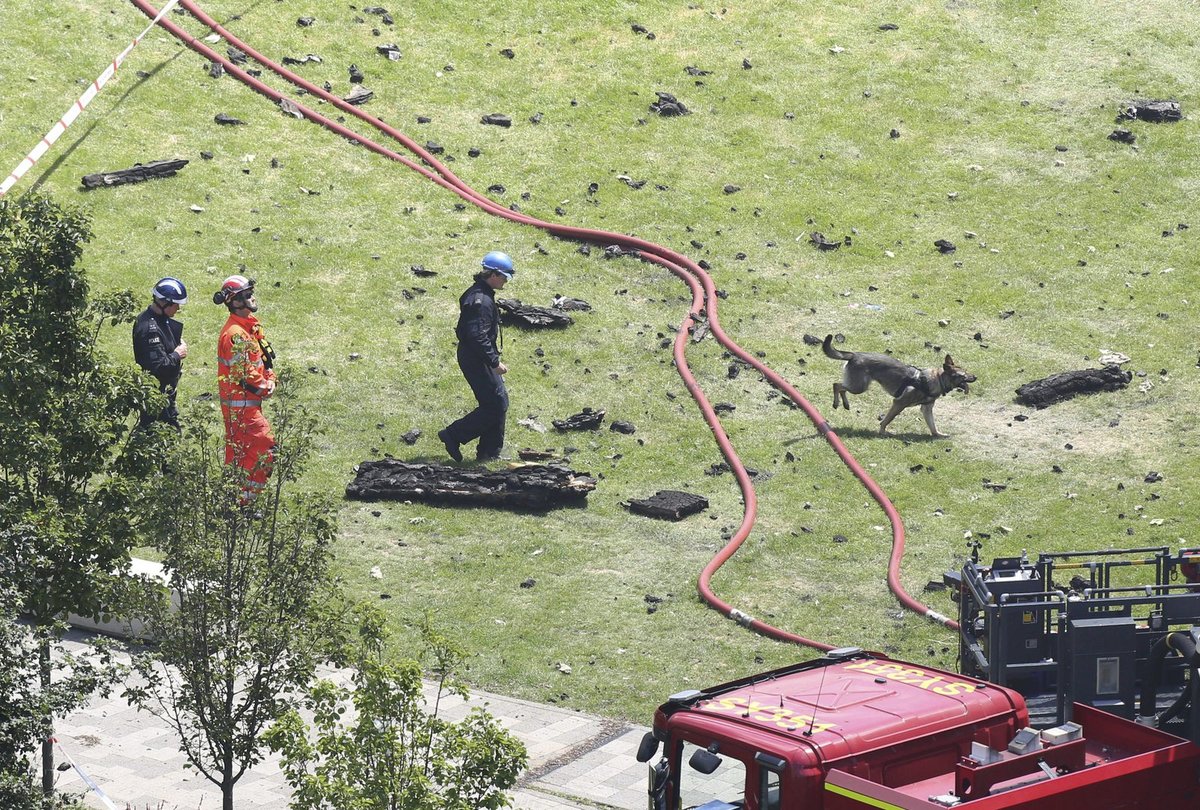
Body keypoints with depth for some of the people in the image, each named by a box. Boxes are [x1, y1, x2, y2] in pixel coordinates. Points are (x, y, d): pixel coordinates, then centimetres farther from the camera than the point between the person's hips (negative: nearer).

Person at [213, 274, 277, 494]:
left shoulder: (250, 325, 11)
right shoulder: (236, 334, -22)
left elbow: (261, 360, 21)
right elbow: (245, 373, -24)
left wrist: (270, 379, 4)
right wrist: (265, 388, -9)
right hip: (241, 403, -10)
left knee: (238, 450, 17)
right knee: (264, 447, -10)